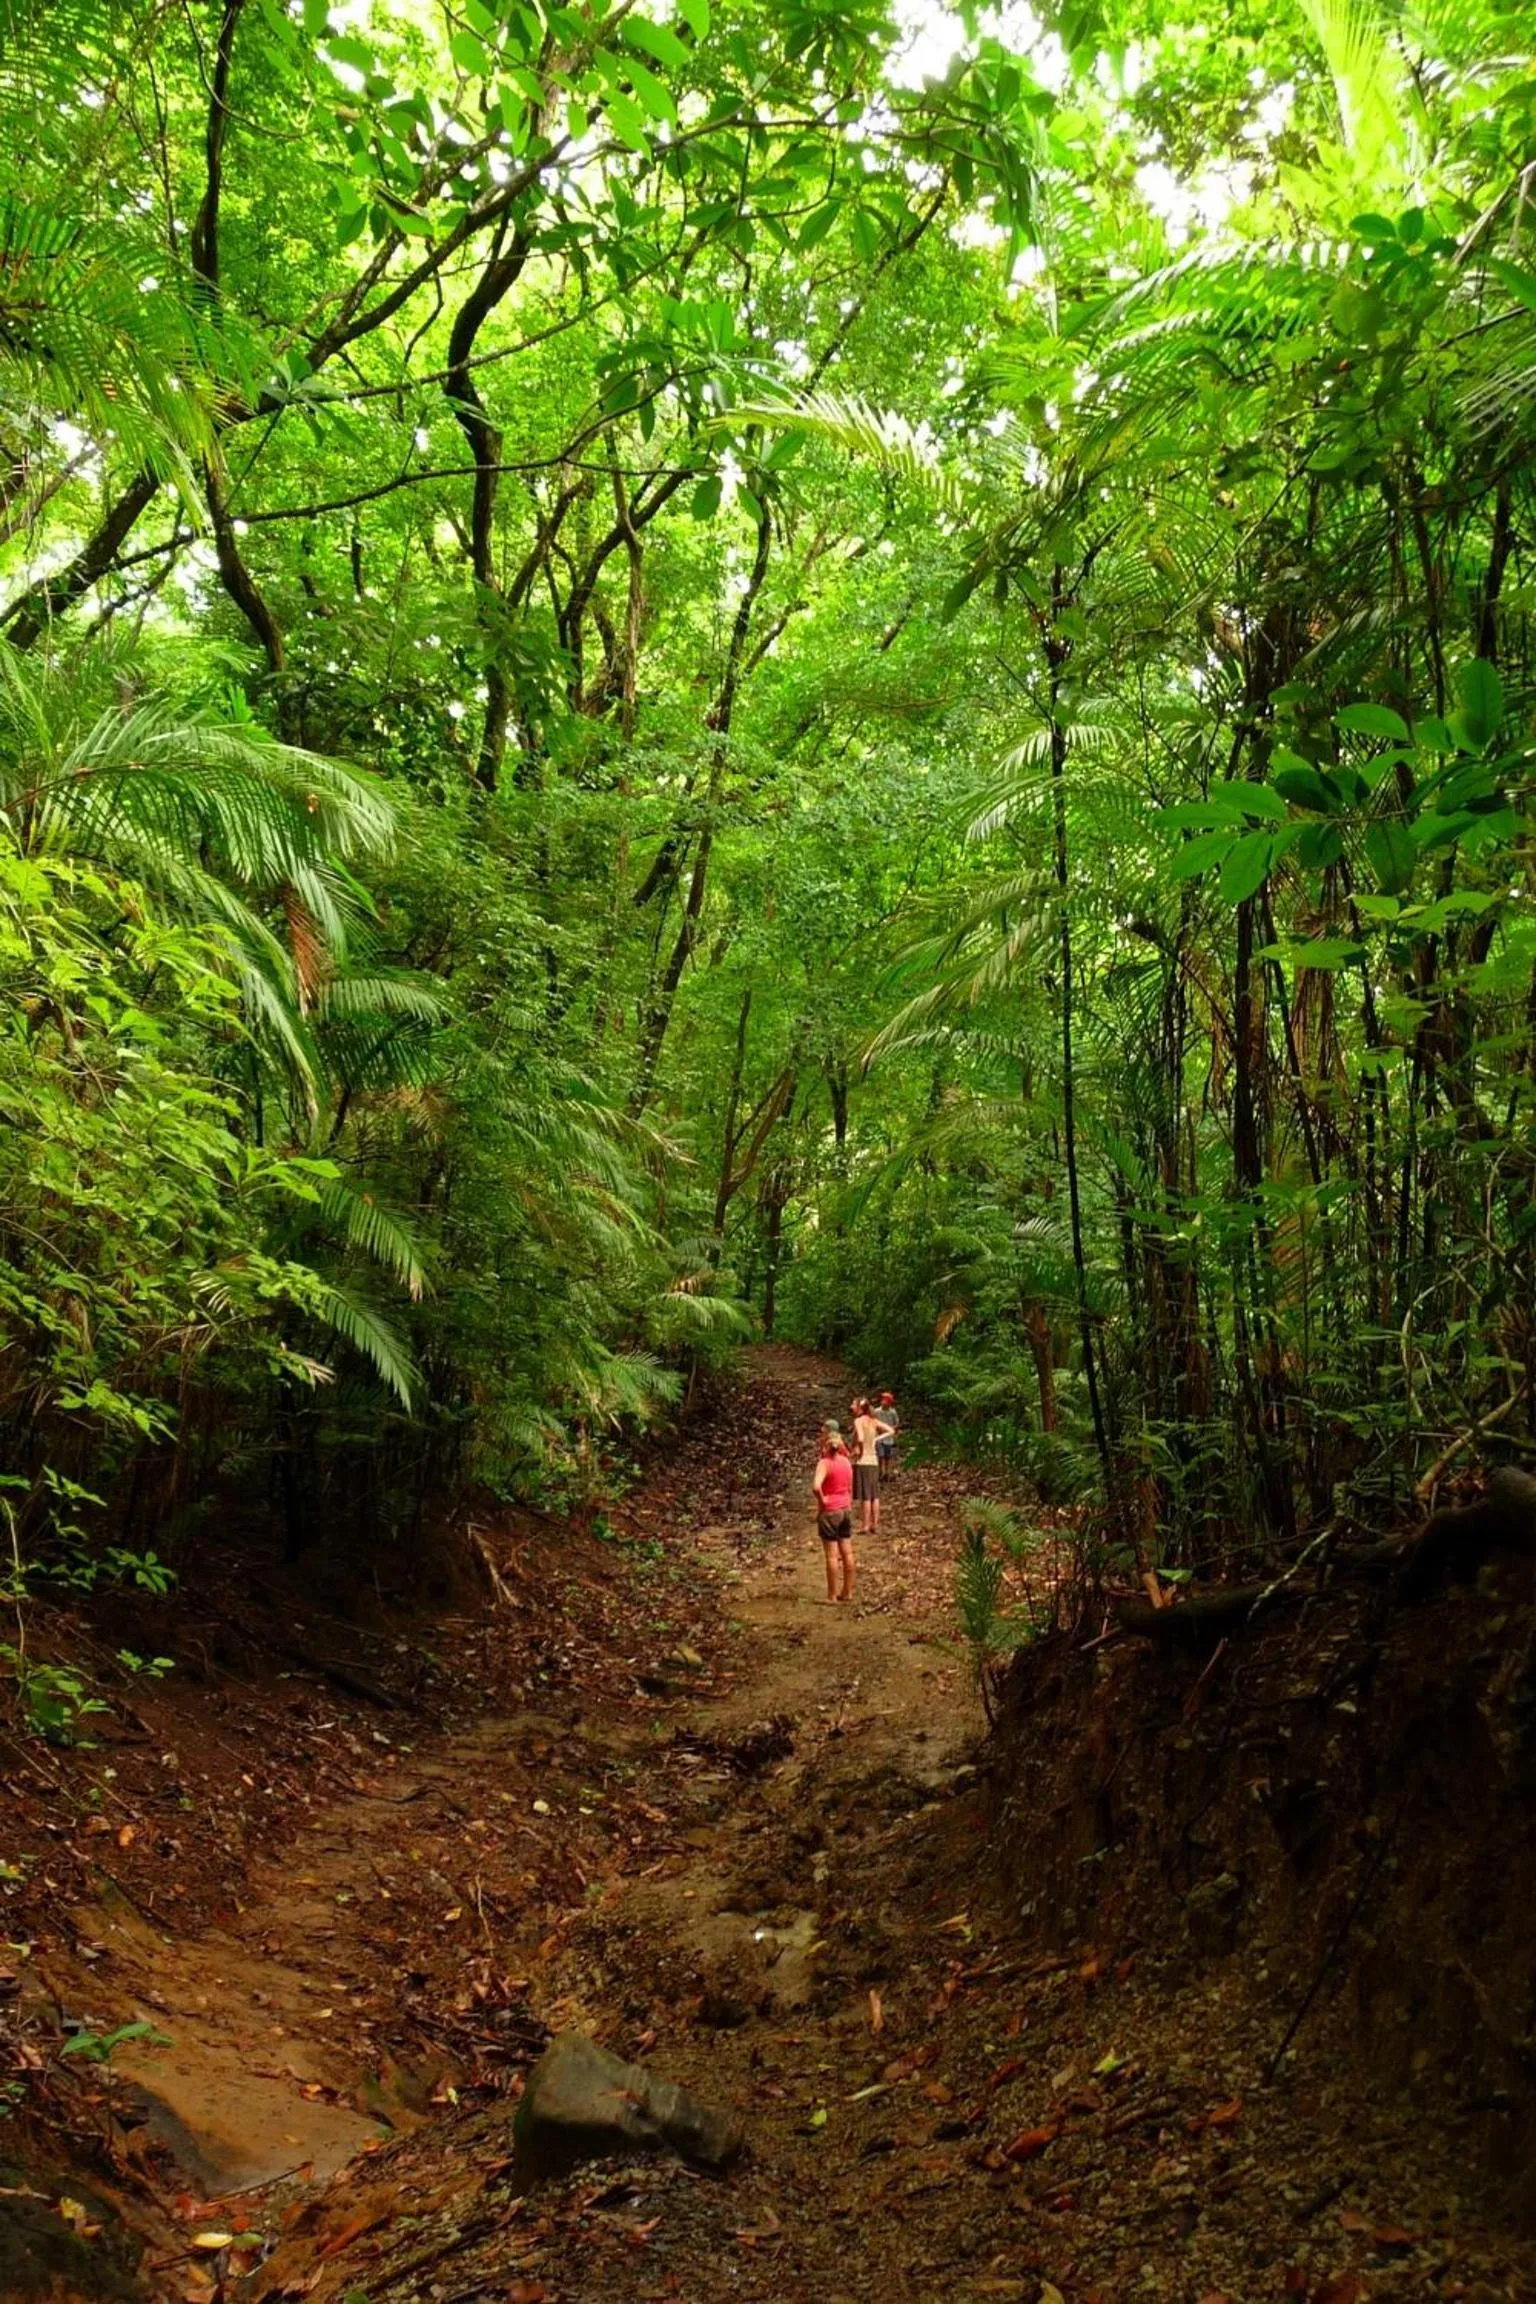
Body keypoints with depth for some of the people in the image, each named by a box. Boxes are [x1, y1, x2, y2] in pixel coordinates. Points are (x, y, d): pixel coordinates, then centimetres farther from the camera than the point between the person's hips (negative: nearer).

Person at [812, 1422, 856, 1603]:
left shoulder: (824, 1463, -18)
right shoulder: (846, 1461, 4)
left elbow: (816, 1487, -33)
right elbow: (850, 1488, 12)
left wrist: (821, 1501, -17)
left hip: (829, 1512, -7)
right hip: (845, 1509, 7)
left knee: (831, 1555, 0)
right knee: (847, 1552, 12)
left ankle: (832, 1596, 7)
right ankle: (847, 1592, 21)